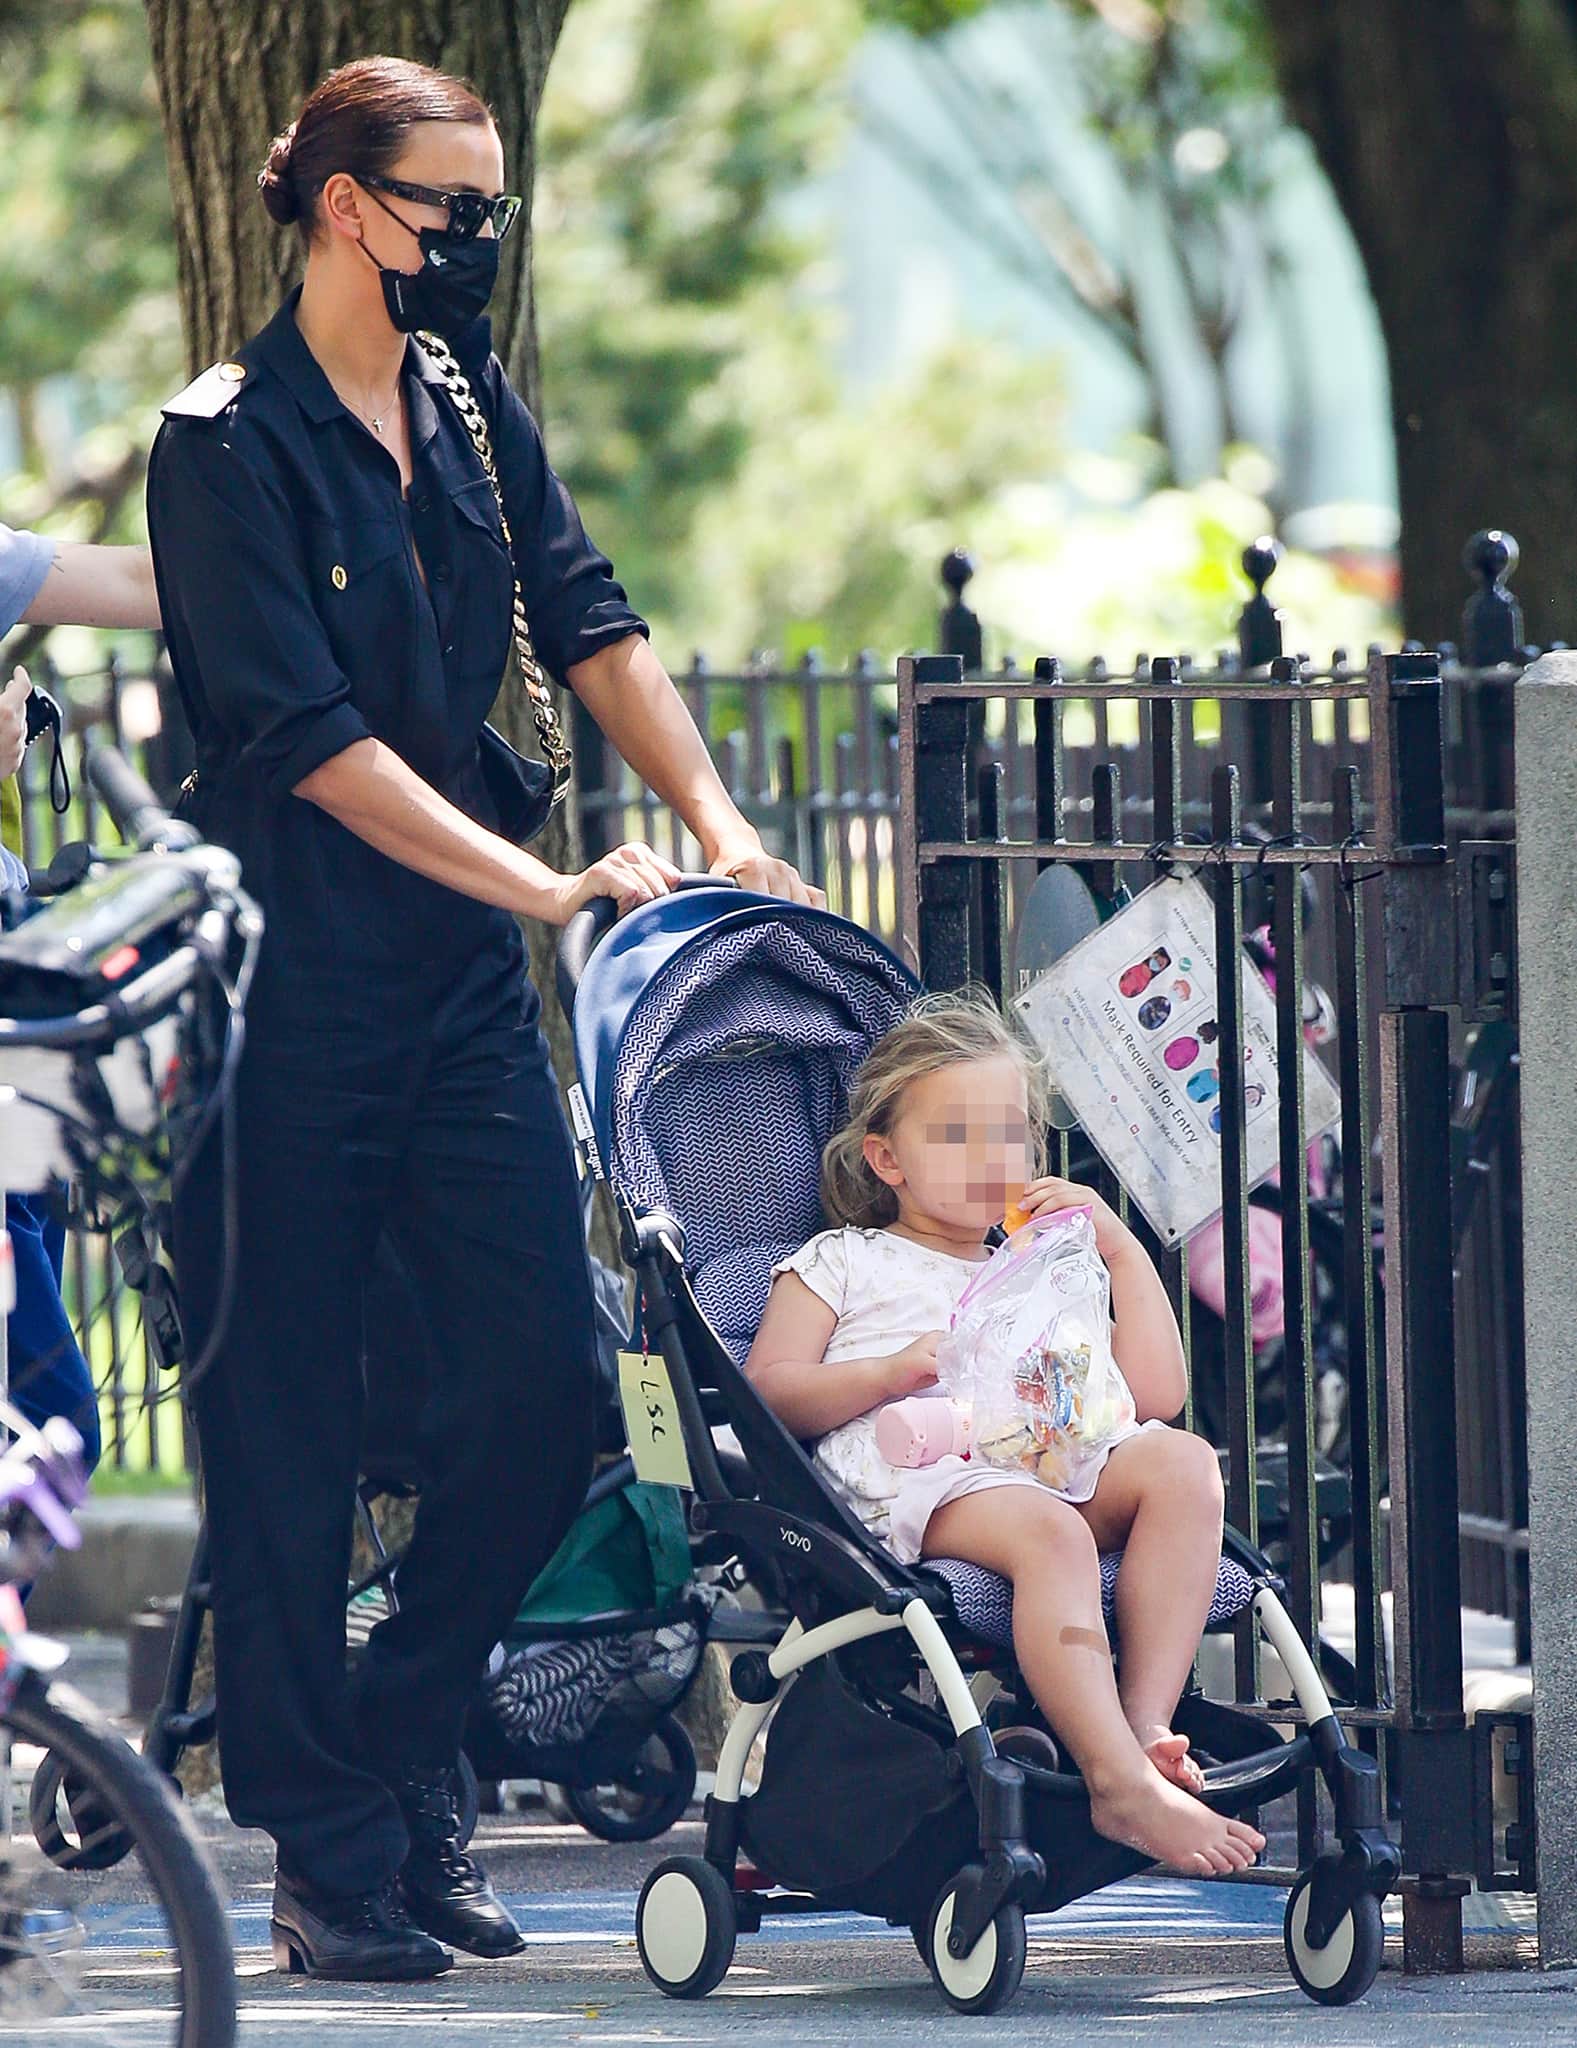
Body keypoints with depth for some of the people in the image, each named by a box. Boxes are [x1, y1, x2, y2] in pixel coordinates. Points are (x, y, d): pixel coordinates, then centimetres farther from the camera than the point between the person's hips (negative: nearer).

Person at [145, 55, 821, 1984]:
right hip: (289, 988, -7)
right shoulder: (227, 441, -10)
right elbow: (307, 734, -16)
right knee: (287, 1424, 0)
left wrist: (719, 830, -8)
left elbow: (588, 620, 6)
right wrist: (544, 884, -20)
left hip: (463, 982, 7)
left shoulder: (467, 406, 11)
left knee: (545, 1378, -1)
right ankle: (323, 1848, 6)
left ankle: (396, 1768, 15)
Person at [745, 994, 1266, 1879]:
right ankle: (1120, 1784, -51)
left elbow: (1157, 1394, 24)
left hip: (1058, 1465, 5)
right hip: (913, 1482, -5)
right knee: (1045, 1530, -39)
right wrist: (889, 1375, -8)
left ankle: (1146, 1722, -37)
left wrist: (1124, 1252, 20)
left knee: (1182, 1463, -27)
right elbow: (769, 1389, 8)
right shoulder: (841, 1265, 24)